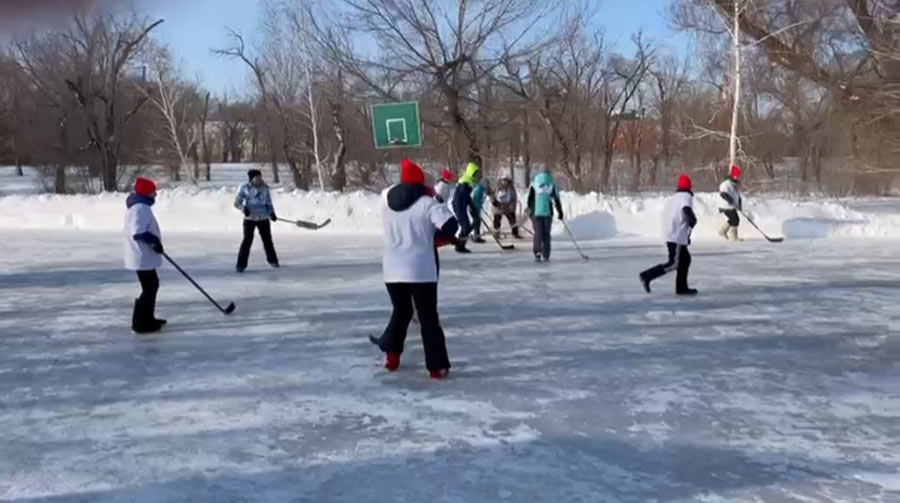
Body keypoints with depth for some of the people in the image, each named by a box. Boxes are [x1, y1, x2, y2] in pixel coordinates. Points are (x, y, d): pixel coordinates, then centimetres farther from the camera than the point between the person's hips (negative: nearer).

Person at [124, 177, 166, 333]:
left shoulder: (140, 205, 14)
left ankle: (148, 318, 30)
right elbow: (138, 232, -32)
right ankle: (140, 322, -2)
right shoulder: (140, 208, -21)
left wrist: (154, 241, 24)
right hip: (142, 256, -11)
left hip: (143, 254, 11)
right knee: (150, 288, -6)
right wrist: (154, 240, -27)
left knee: (152, 285, 20)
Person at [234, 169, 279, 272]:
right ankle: (241, 264, -5)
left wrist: (272, 212, -4)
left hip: (263, 218, 3)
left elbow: (268, 201, 11)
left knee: (267, 239, 12)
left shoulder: (264, 188, 3)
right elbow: (237, 203, -4)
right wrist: (243, 208, -24)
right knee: (247, 240, -11)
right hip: (249, 218, -3)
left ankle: (272, 259, 32)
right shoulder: (244, 188, -7)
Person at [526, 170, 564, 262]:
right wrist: (560, 212, 15)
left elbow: (529, 200, 2)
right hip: (548, 212, 1)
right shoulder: (552, 186, 8)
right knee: (546, 234, 8)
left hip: (536, 213, -1)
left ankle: (537, 252, -16)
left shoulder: (533, 186, 5)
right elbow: (557, 200, 9)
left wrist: (529, 211, 11)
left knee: (538, 233, 2)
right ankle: (545, 255, 8)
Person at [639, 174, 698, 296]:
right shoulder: (686, 196, -5)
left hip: (671, 235, 9)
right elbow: (686, 209, -28)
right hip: (677, 237, -9)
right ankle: (647, 276, -12)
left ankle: (681, 287, 17)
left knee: (685, 259, 15)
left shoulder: (675, 198, 21)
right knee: (674, 263, -10)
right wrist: (693, 220, -12)